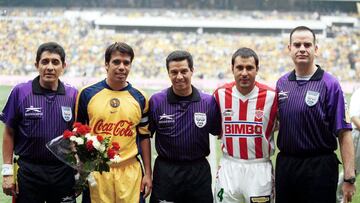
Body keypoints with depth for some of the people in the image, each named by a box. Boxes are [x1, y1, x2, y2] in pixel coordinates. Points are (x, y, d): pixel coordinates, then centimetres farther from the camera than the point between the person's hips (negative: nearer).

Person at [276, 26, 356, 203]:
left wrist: (349, 177, -16)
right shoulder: (282, 83, 8)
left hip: (319, 168, -5)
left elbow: (343, 133, -10)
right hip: (285, 164, 5)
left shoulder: (330, 85, -7)